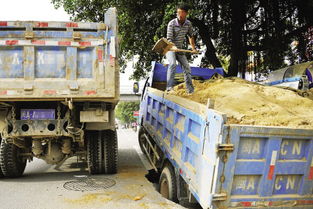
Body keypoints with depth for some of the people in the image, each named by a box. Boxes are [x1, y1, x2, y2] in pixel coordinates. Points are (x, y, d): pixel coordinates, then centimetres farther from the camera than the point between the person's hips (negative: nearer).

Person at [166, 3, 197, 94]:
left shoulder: (188, 24, -2)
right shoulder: (172, 23, -17)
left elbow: (190, 36, 14)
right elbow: (169, 38, -22)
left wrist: (193, 48, 10)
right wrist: (173, 46, -40)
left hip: (179, 49, 5)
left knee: (186, 67, 1)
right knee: (172, 64, -29)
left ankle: (190, 90, 10)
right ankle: (169, 87, -34)